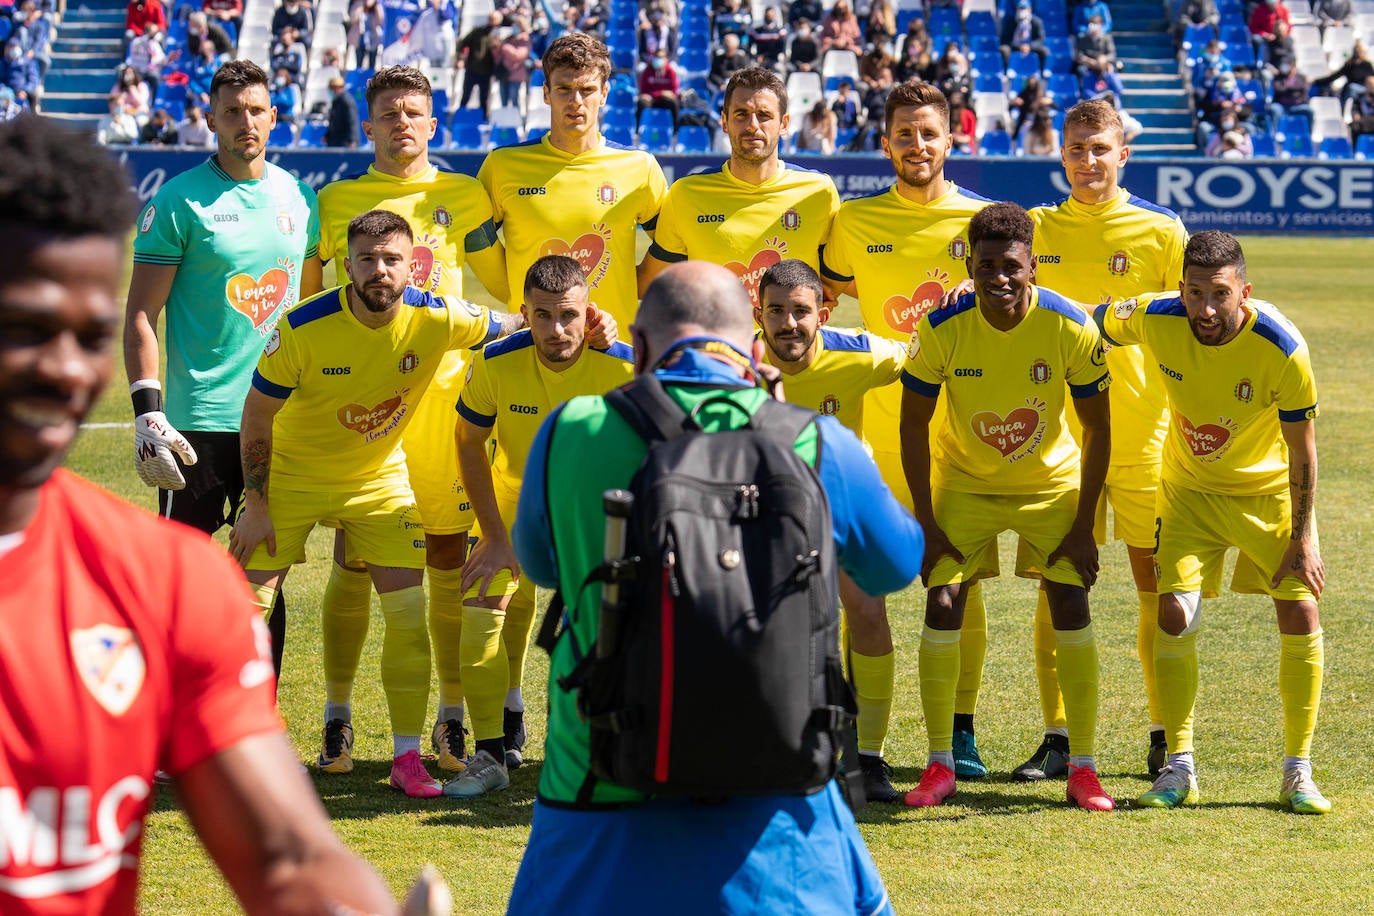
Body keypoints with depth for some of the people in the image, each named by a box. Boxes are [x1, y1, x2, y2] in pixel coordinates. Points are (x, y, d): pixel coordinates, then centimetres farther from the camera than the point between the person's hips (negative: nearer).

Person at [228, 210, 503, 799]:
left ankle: (407, 758, 6)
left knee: (409, 612, -5)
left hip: (380, 479, 2)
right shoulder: (303, 328, -25)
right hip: (292, 474, -2)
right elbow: (257, 418, -12)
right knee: (245, 605, -6)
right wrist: (256, 505, -11)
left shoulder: (435, 320, -19)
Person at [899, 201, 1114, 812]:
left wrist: (1083, 526, -12)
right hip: (963, 481, 0)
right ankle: (941, 766, 2)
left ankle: (1082, 769, 1)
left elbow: (1097, 428, -11)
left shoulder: (1071, 327, -23)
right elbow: (913, 425, -10)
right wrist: (926, 525, -12)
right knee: (942, 605, -10)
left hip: (1052, 483, 0)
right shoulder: (941, 328, -23)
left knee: (1071, 608, -9)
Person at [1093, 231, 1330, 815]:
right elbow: (1096, 326, 2)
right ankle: (1179, 771, 2)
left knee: (1301, 617, -9)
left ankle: (1298, 774, 3)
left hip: (1270, 490, -1)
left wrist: (1303, 537, -15)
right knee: (1175, 615, -10)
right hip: (1189, 488, 2)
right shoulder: (1153, 320, -23)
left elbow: (1302, 449, -16)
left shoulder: (1282, 348, -27)